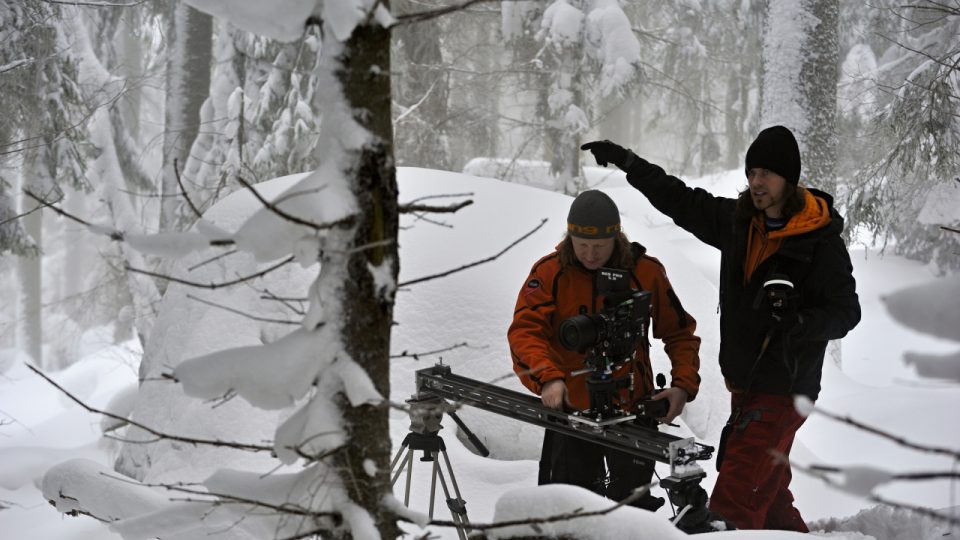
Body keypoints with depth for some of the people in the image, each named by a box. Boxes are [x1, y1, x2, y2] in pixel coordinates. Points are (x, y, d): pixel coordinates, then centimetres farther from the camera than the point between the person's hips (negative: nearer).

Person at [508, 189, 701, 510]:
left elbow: (679, 333, 6)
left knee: (633, 504, 3)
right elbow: (525, 330, -14)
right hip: (570, 409, 1)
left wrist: (684, 384, -10)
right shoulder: (549, 273, -4)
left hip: (632, 410, 0)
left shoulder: (646, 273, -2)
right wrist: (547, 377, -32)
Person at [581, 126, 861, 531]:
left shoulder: (821, 242, -12)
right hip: (744, 385, 8)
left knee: (734, 500, -15)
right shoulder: (737, 221, 6)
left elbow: (845, 312, -12)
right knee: (768, 497, 16)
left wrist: (798, 322, -30)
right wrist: (626, 161, 17)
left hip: (783, 390, -8)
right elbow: (681, 201, 18)